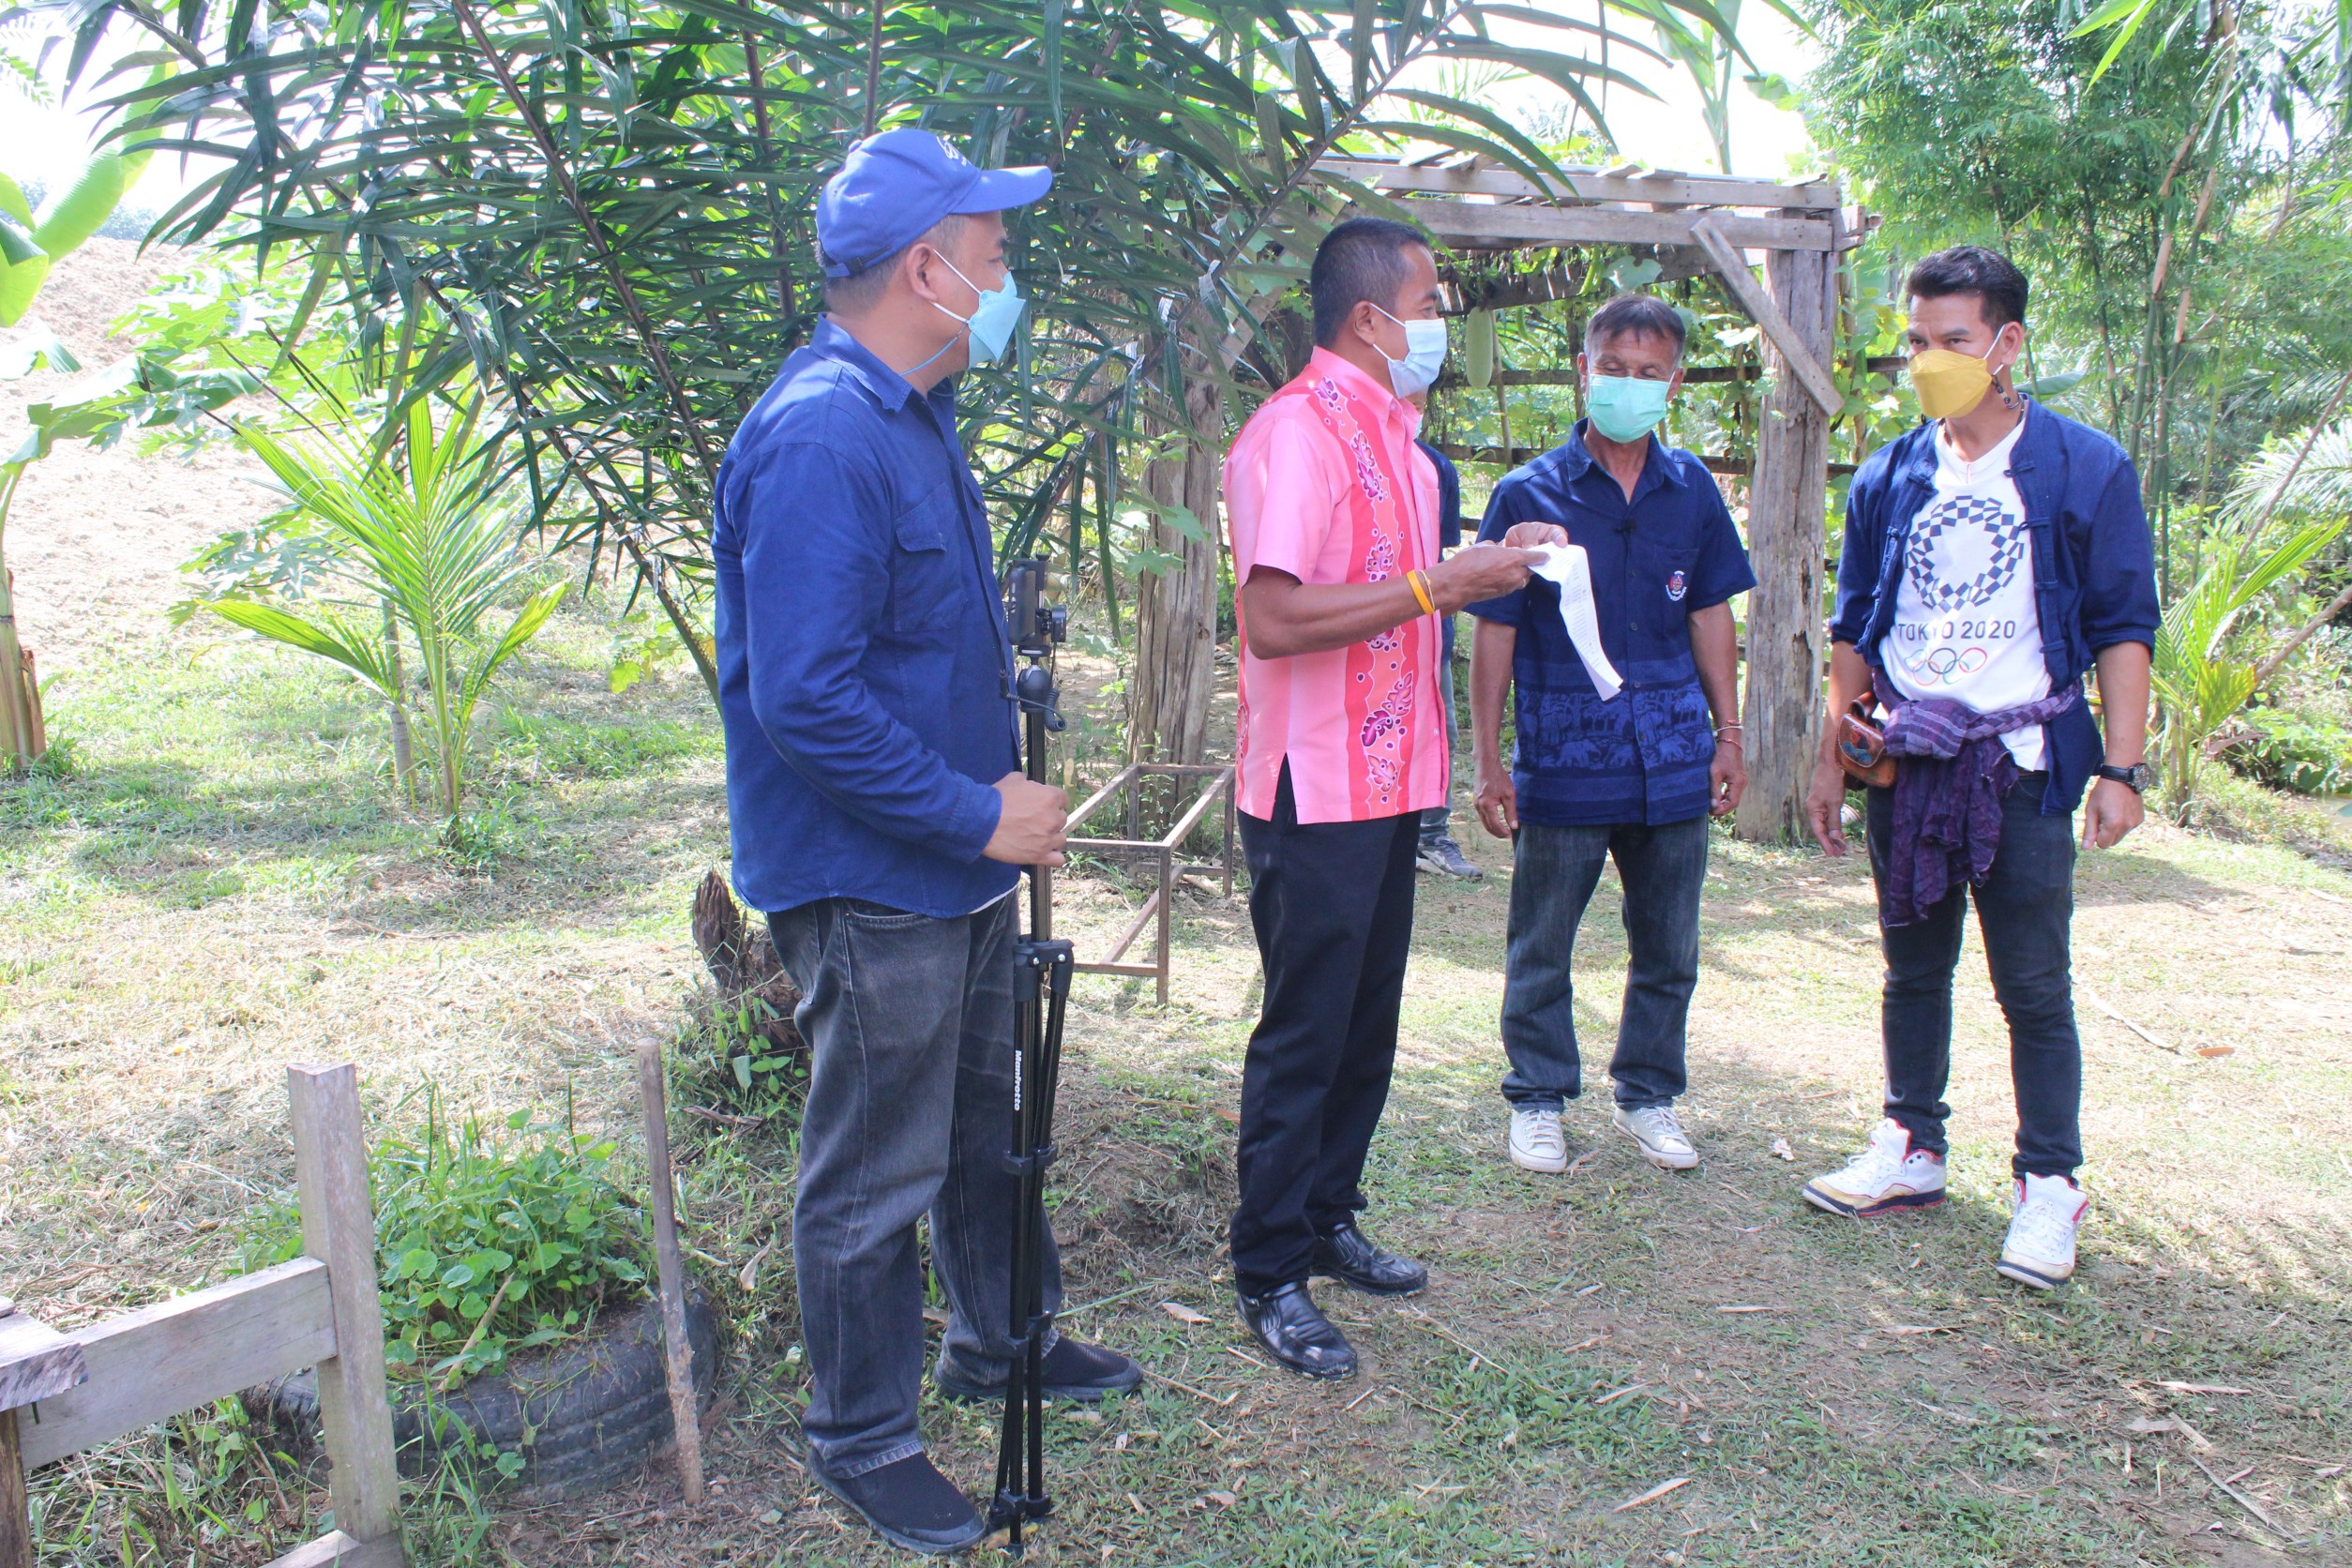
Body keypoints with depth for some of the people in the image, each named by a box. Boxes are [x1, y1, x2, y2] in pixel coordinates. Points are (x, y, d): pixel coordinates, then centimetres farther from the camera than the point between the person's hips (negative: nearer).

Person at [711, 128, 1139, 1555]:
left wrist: (1004, 787, 10)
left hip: (958, 865, 10)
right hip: (871, 885, -10)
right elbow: (803, 700, -29)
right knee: (877, 1177, 6)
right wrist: (981, 813, -22)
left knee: (989, 1127, 23)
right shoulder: (821, 437, -23)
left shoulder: (915, 418, 10)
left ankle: (1000, 1343, 44)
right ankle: (864, 1439, 25)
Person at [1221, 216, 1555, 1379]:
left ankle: (1327, 1221, 33)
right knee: (1304, 1034, 0)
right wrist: (1438, 585, -24)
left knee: (1367, 1025, 17)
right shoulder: (1299, 430, -16)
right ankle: (1268, 1274, 14)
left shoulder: (1391, 433, 16)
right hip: (1315, 794, -9)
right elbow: (1272, 619, -27)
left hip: (1386, 785, 9)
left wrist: (1482, 573, 13)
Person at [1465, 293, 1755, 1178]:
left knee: (1668, 951, 13)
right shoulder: (1529, 494, -5)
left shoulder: (1692, 490, 6)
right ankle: (1537, 1101, 24)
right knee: (1541, 950, 8)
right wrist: (1488, 761, -6)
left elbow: (1711, 614, 13)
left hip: (1673, 763, 3)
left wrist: (1729, 735, 10)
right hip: (1563, 763, -3)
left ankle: (1648, 1096, 30)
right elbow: (1495, 631, -3)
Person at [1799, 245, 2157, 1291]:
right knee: (1913, 969, 13)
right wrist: (1832, 755, 10)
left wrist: (2121, 770, -7)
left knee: (2034, 988, 1)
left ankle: (2049, 1186, 13)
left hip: (2024, 764, -3)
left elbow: (2123, 627, -1)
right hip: (1905, 763, 4)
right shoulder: (1888, 479, 8)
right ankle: (1911, 1152, 25)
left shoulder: (2087, 471, -1)